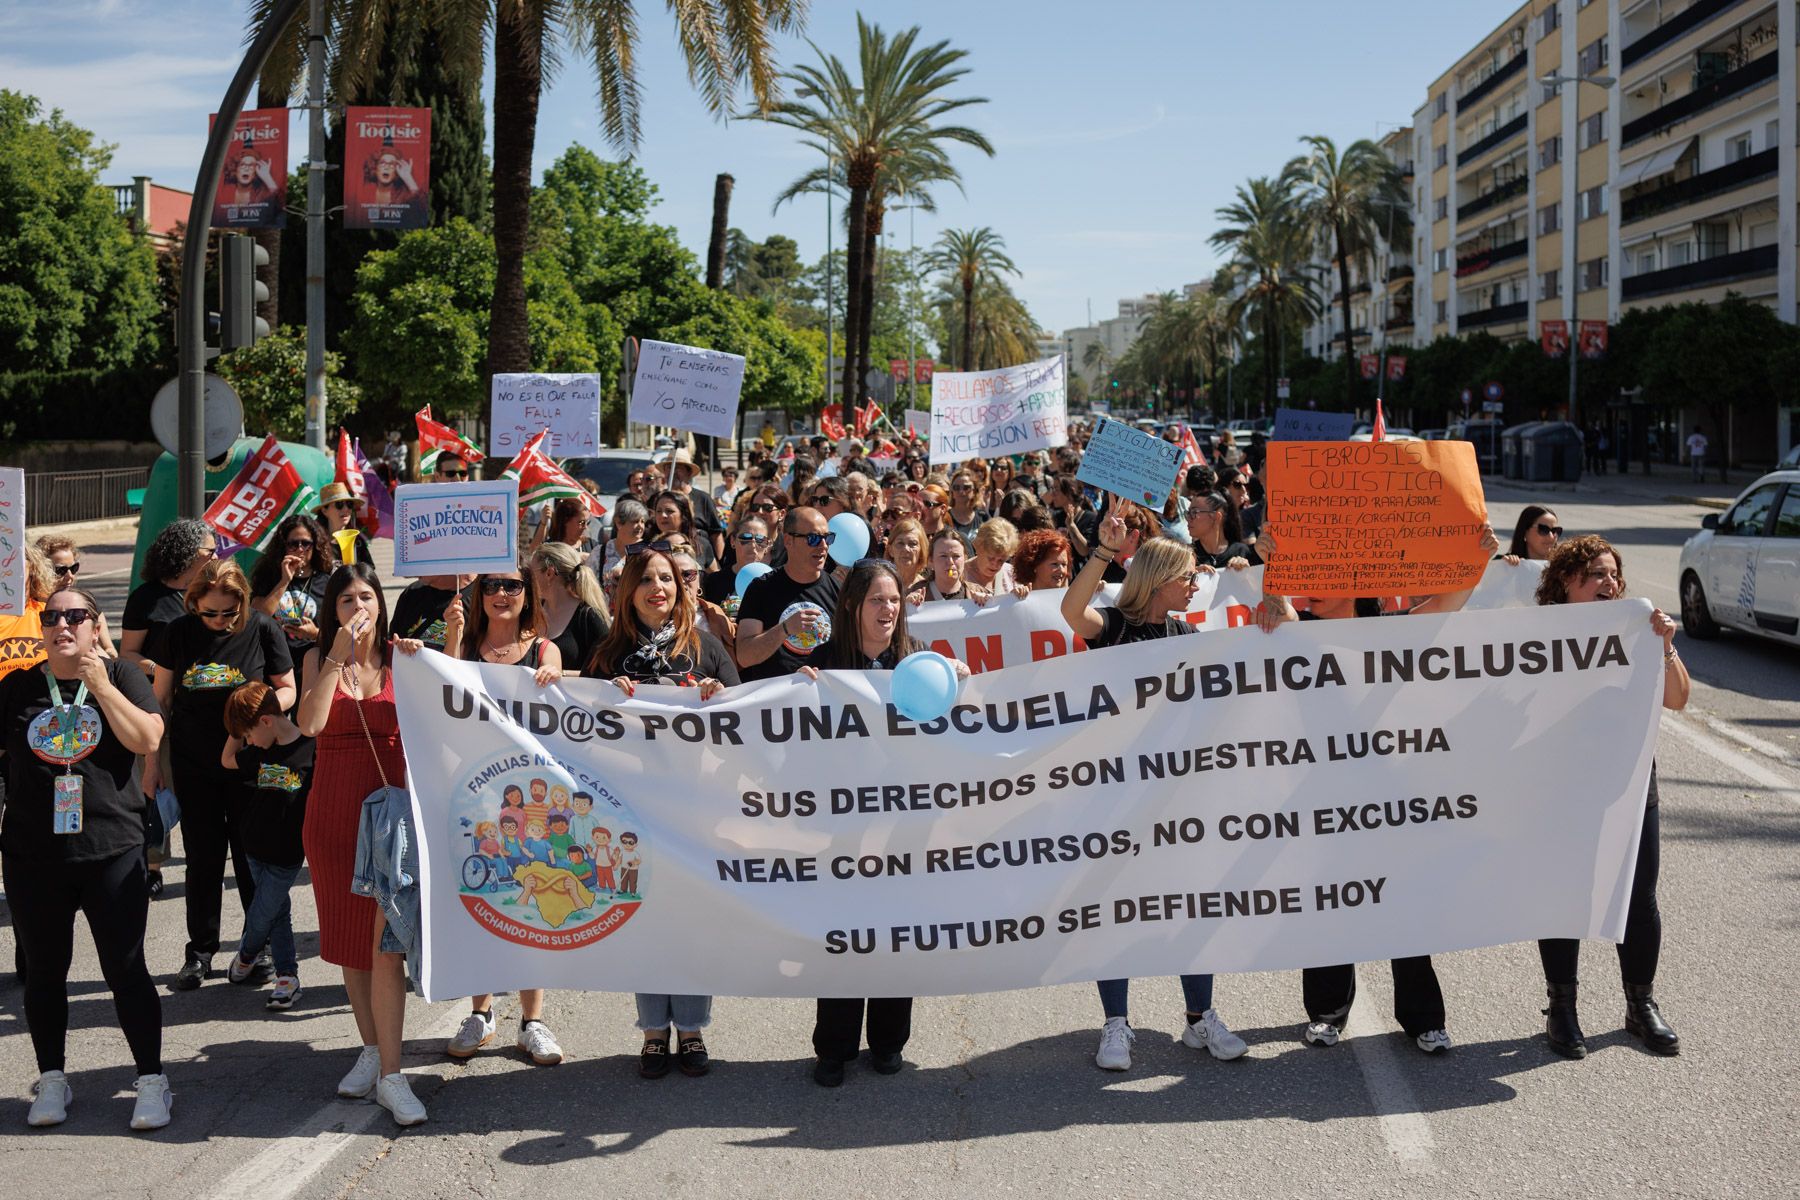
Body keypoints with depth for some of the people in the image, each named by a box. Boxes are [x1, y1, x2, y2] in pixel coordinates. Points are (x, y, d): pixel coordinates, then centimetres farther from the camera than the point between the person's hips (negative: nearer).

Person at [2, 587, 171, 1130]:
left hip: (112, 852, -2)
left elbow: (146, 740, -12)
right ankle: (52, 1081, 24)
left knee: (126, 970, -1)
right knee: (45, 971, 11)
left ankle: (152, 1081, 8)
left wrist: (100, 686, -17)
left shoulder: (121, 676, 1)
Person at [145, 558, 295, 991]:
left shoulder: (263, 629, -6)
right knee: (203, 858, 7)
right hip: (194, 765, 1)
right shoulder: (179, 633, -1)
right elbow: (160, 700, 6)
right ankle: (200, 951, 17)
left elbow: (288, 690, 3)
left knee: (252, 856, 6)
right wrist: (152, 763, 4)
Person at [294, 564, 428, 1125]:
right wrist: (338, 656, -14)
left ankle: (390, 1076, -9)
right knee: (348, 937, 11)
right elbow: (310, 724, -13)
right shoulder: (320, 658, 5)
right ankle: (372, 1051, 26)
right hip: (333, 812, 3)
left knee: (386, 941, -10)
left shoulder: (400, 656, 3)